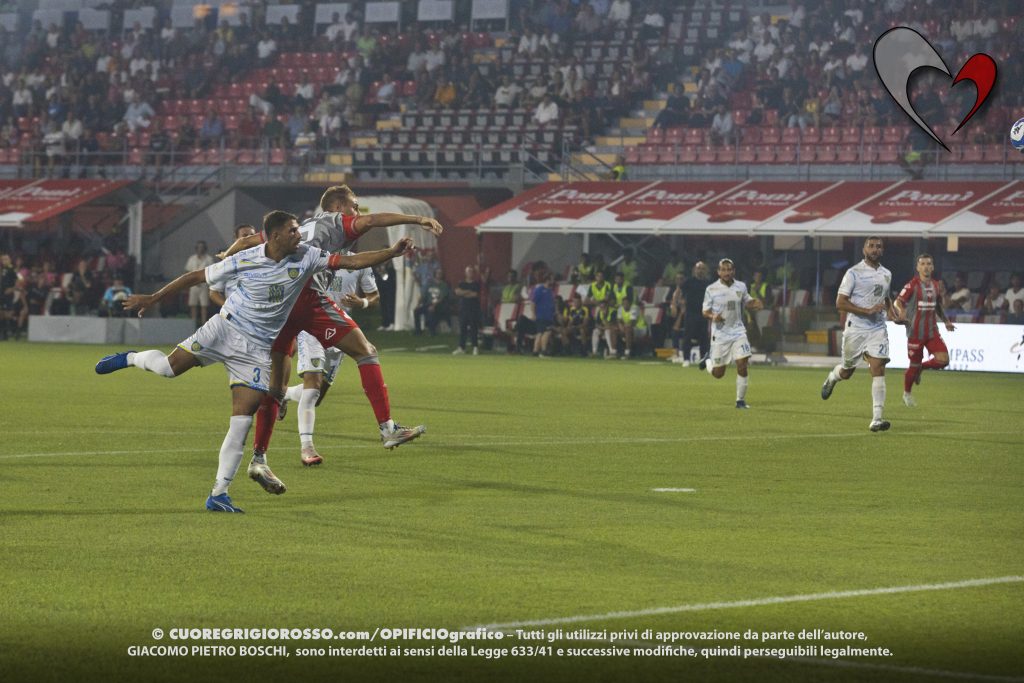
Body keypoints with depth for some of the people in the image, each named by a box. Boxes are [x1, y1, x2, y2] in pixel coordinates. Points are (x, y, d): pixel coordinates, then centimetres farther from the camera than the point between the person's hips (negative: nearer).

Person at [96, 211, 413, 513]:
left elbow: (352, 261, -4)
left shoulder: (306, 257, -4)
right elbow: (197, 276, -3)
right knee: (172, 366, -18)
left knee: (243, 419, -8)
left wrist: (393, 252, -14)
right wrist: (152, 298, 0)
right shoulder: (243, 261, -12)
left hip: (258, 348, 2)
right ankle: (129, 358, 18)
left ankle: (218, 493, -5)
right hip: (226, 328, -2)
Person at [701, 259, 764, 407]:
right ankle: (708, 363, 40)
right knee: (718, 374, 4)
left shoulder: (741, 287, 2)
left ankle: (740, 400, 2)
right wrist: (712, 316, -24)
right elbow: (705, 311, -2)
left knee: (742, 366, -12)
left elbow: (747, 303, 18)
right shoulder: (711, 289, -7)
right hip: (720, 333, -2)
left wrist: (755, 304, -5)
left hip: (738, 332, 2)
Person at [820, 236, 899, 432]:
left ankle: (876, 419, -18)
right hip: (855, 329, -3)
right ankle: (832, 378, 50)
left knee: (878, 370, -13)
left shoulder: (886, 274, 10)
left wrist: (890, 310, 7)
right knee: (846, 372, 11)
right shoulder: (854, 273, -8)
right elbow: (840, 303, -13)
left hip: (878, 329, 3)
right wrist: (868, 311, -21)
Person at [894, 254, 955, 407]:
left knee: (943, 360, -11)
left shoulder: (935, 286, 10)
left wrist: (946, 321, 23)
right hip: (915, 332, -5)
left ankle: (921, 368, 18)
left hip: (932, 331, 5)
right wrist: (900, 310, -35)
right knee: (914, 365, 1)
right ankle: (907, 394, 25)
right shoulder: (912, 285, -8)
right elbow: (898, 302, -14)